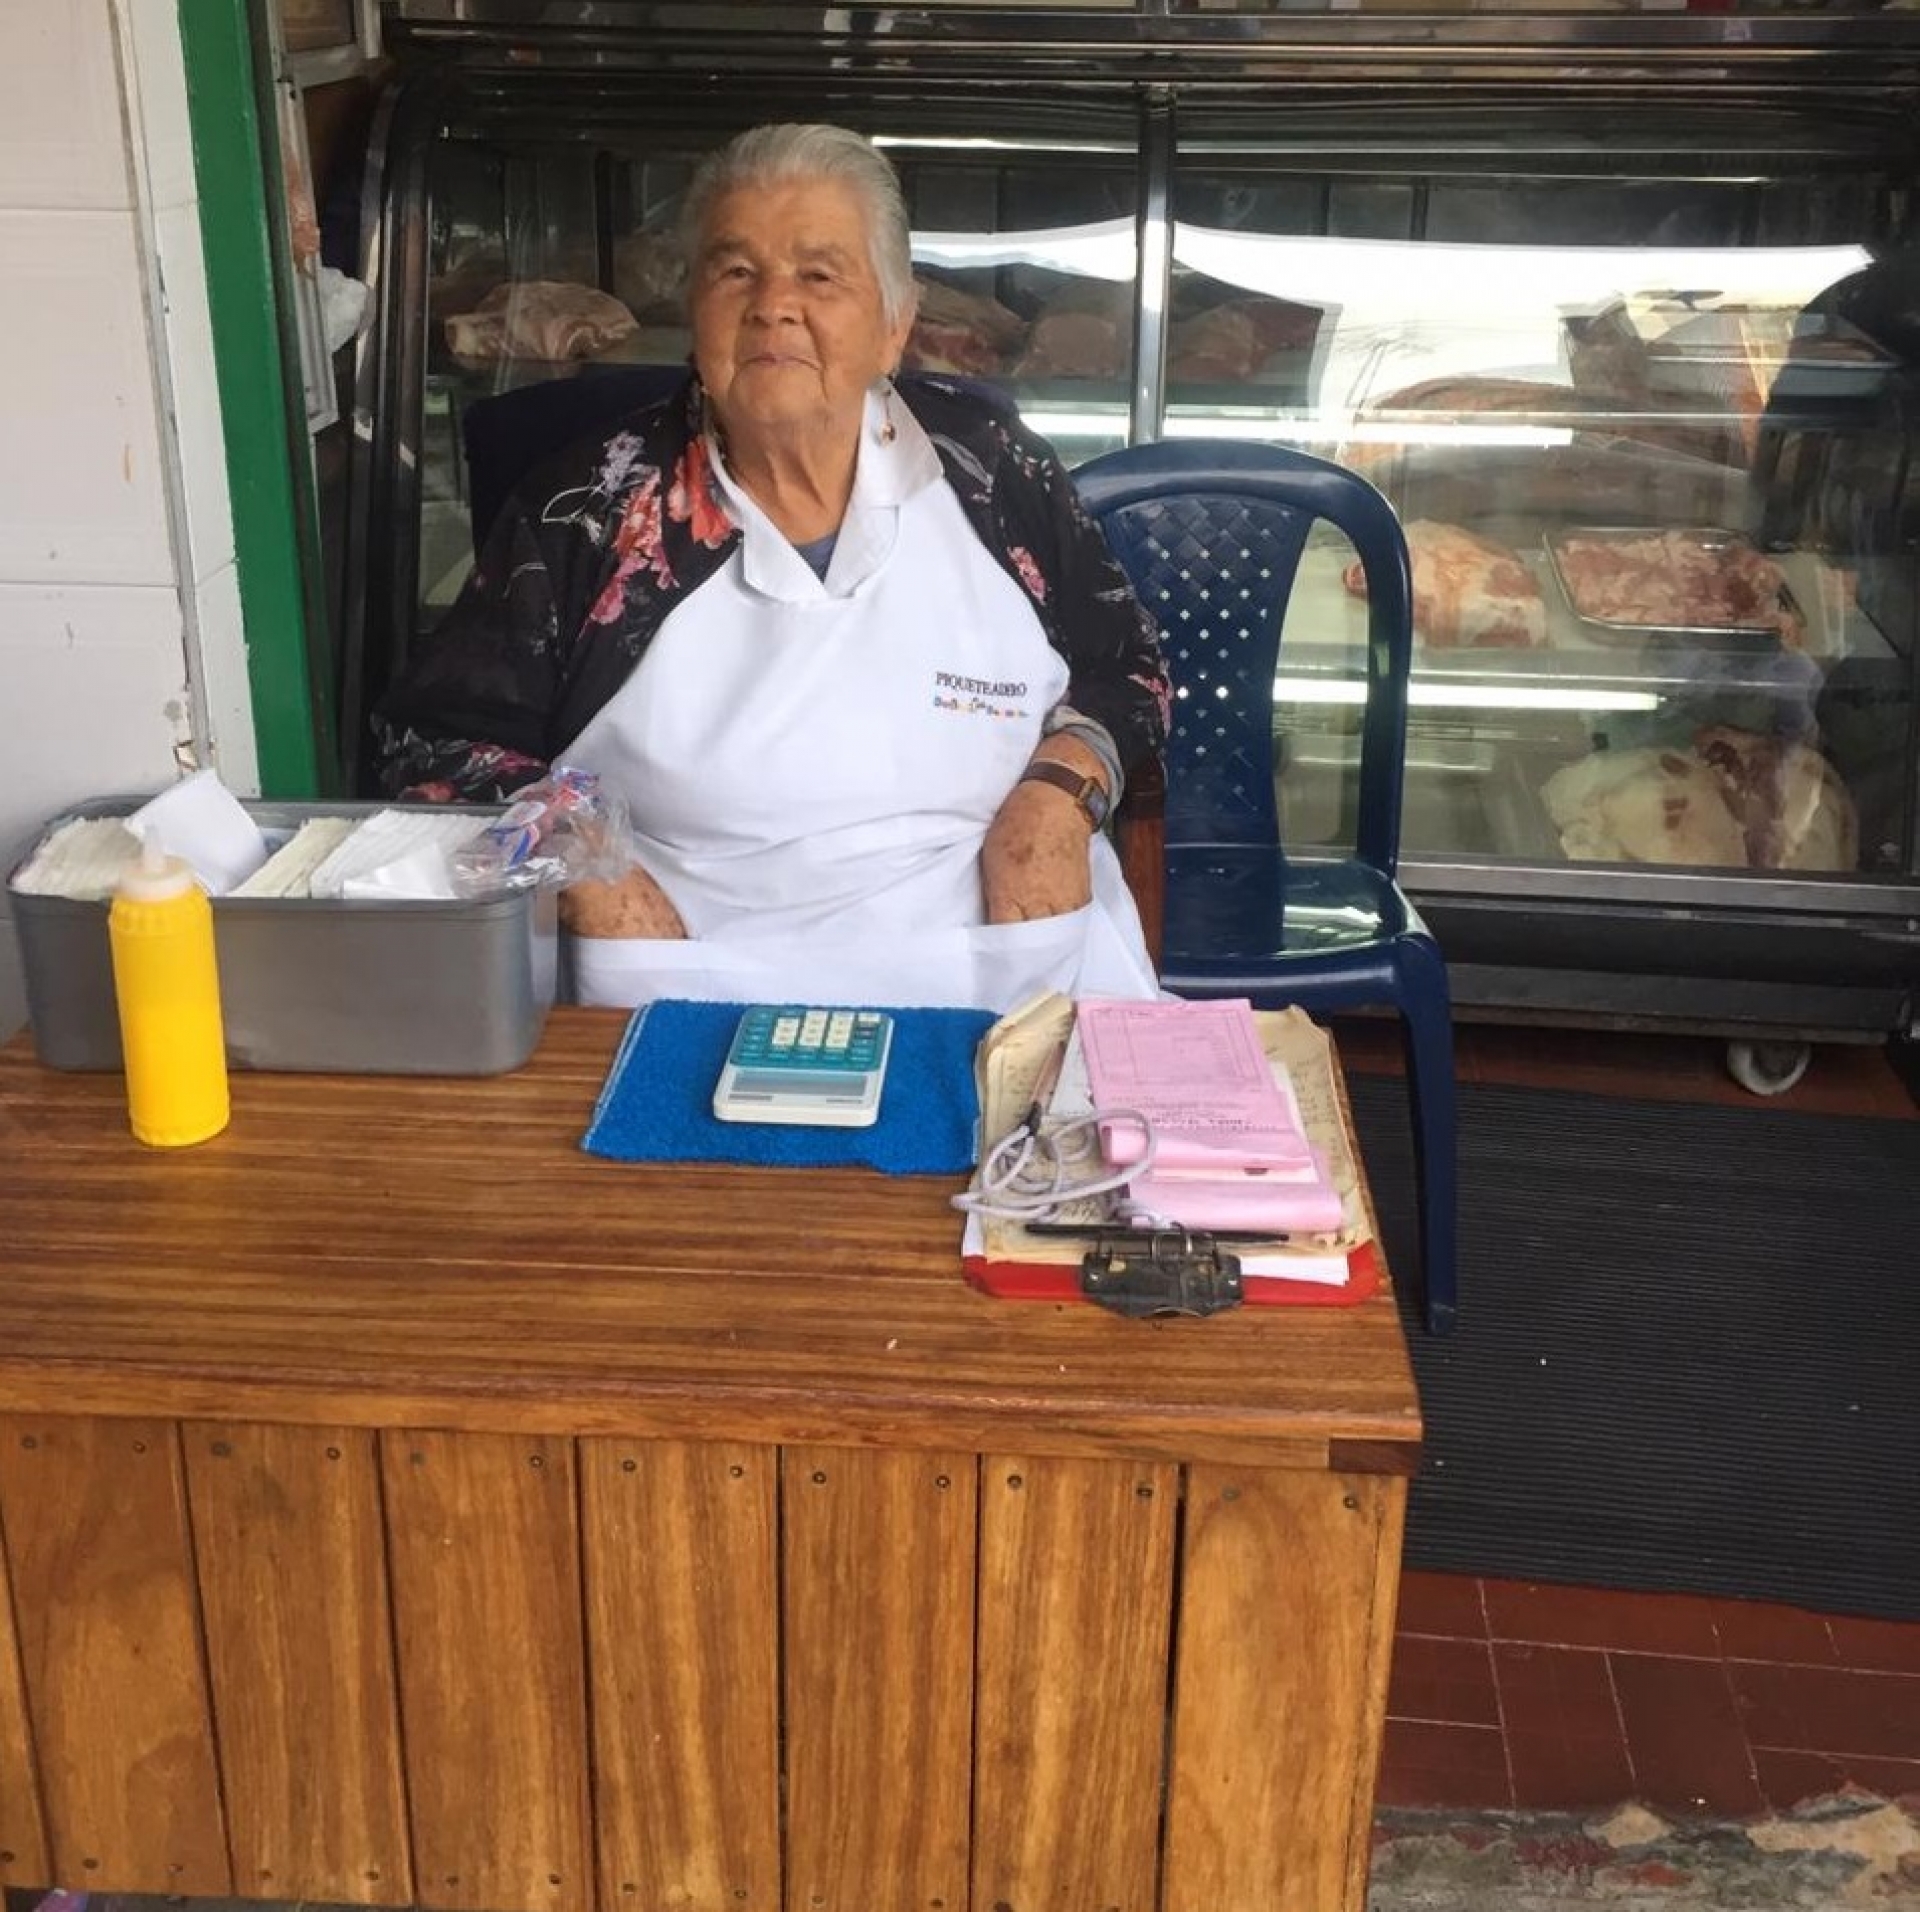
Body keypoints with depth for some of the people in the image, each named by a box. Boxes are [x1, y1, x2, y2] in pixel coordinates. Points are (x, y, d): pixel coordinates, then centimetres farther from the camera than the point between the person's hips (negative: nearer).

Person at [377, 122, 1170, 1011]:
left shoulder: (988, 467, 2)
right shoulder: (593, 506, -2)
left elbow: (1126, 666, 13)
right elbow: (433, 738, 3)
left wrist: (1058, 794, -7)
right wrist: (580, 873, -12)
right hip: (698, 1006, 0)